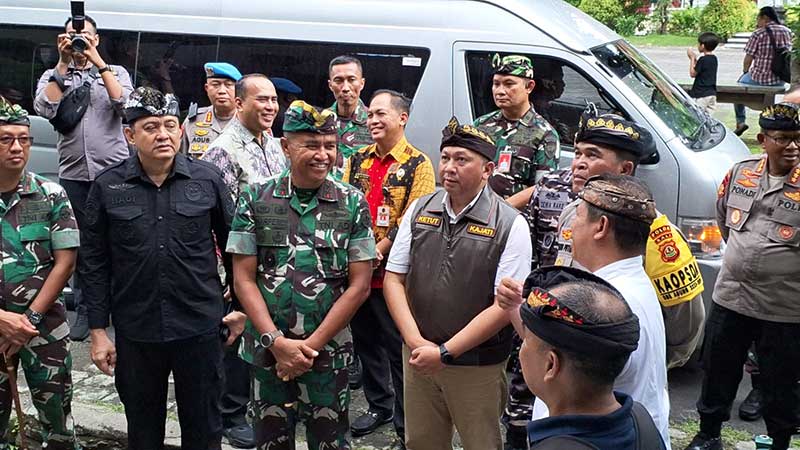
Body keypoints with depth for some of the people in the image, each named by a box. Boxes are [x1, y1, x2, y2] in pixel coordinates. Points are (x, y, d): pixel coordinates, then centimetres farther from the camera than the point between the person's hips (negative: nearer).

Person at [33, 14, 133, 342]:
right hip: (73, 173, 1)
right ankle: (84, 310, 17)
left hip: (114, 171, -1)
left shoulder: (115, 72, 9)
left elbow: (123, 101, -12)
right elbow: (44, 109, -9)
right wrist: (63, 63, -8)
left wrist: (97, 60, -11)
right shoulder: (53, 76, 11)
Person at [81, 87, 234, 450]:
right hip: (135, 331, 1)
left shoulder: (207, 179, -3)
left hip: (199, 327, 0)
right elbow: (95, 264, 1)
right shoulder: (107, 187, -2)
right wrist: (98, 331, 0)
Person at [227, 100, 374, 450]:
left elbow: (359, 285, -4)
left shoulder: (352, 204, -3)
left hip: (329, 352, 0)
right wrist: (277, 342, -11)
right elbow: (244, 278, -2)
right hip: (266, 351, 1)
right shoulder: (255, 198, -2)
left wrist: (312, 344, -9)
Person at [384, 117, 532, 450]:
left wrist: (445, 352, -15)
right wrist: (416, 342, -10)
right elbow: (394, 278, 3)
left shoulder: (510, 225, -12)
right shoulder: (419, 210, 2)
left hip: (478, 367, -3)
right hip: (417, 356, 4)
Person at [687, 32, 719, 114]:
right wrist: (695, 59, 12)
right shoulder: (714, 58, 10)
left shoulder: (703, 59, -16)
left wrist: (692, 58, -2)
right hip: (712, 93, 9)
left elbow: (693, 74, -10)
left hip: (701, 95, -8)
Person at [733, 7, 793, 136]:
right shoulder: (787, 32, 3)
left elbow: (748, 59, -8)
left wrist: (745, 72, 11)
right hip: (780, 80, 5)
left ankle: (740, 121, 17)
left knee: (741, 82, 24)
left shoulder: (758, 33, -12)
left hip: (760, 79, -5)